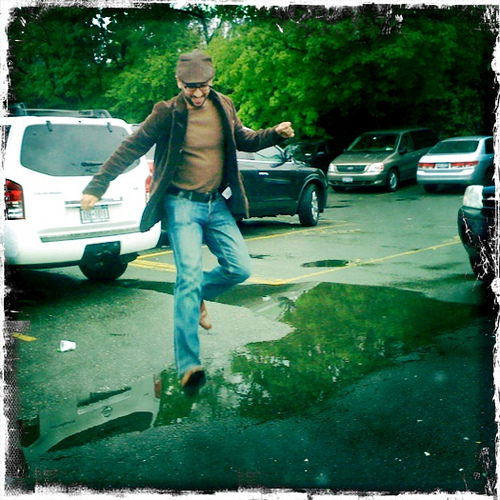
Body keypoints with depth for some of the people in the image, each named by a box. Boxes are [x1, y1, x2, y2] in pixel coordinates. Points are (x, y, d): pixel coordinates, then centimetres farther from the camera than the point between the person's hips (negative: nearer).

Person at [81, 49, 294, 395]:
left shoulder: (224, 107, 6)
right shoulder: (167, 114, -9)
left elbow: (242, 139, 23)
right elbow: (129, 149, -6)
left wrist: (274, 134, 6)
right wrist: (97, 187, -10)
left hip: (217, 204, 5)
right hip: (182, 204, -5)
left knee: (240, 268, -4)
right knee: (189, 276, -15)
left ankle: (198, 296, 28)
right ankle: (188, 365, -12)